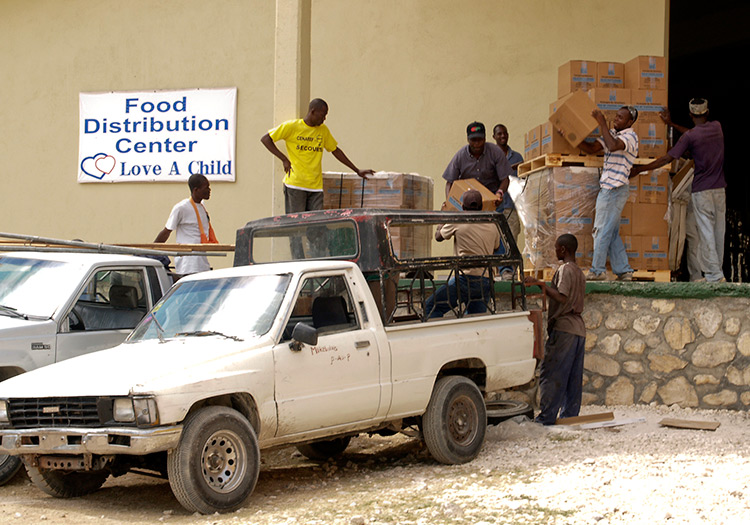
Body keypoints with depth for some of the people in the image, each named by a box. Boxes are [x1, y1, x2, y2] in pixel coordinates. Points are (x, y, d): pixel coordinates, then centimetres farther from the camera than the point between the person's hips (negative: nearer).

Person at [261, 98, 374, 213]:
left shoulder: (323, 130, 13)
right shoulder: (291, 126, -2)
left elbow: (335, 150, 23)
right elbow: (265, 139, -1)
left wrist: (357, 171, 22)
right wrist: (284, 159, -9)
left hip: (316, 186, 4)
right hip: (295, 185, -4)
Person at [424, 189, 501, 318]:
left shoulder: (457, 222, -2)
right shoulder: (492, 226, 12)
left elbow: (438, 237, 16)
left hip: (466, 278, -5)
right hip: (486, 281, 5)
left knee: (431, 307, 2)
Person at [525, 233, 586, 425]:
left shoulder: (565, 270, -9)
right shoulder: (579, 273, 19)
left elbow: (562, 297, -21)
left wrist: (541, 284, -17)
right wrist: (545, 289, 26)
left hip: (563, 328, -9)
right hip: (579, 329, 9)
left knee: (550, 374, -7)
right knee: (573, 377, 8)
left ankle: (546, 416, -9)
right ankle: (569, 415, 8)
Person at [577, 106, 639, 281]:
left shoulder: (630, 136, -9)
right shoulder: (611, 134, 18)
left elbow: (613, 146, -28)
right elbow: (591, 149, 12)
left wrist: (602, 124, -22)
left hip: (615, 189, -9)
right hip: (607, 188, 9)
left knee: (602, 230, -7)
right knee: (612, 234, 9)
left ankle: (597, 270, -2)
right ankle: (624, 271, 12)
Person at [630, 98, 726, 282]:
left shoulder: (690, 137, -11)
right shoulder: (717, 127, 5)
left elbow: (667, 158, -10)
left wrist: (640, 169, -3)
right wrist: (672, 124, 27)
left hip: (701, 191, -5)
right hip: (720, 189, 5)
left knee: (704, 233, -2)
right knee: (718, 232, 9)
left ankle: (714, 275, -6)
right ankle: (717, 272, 14)